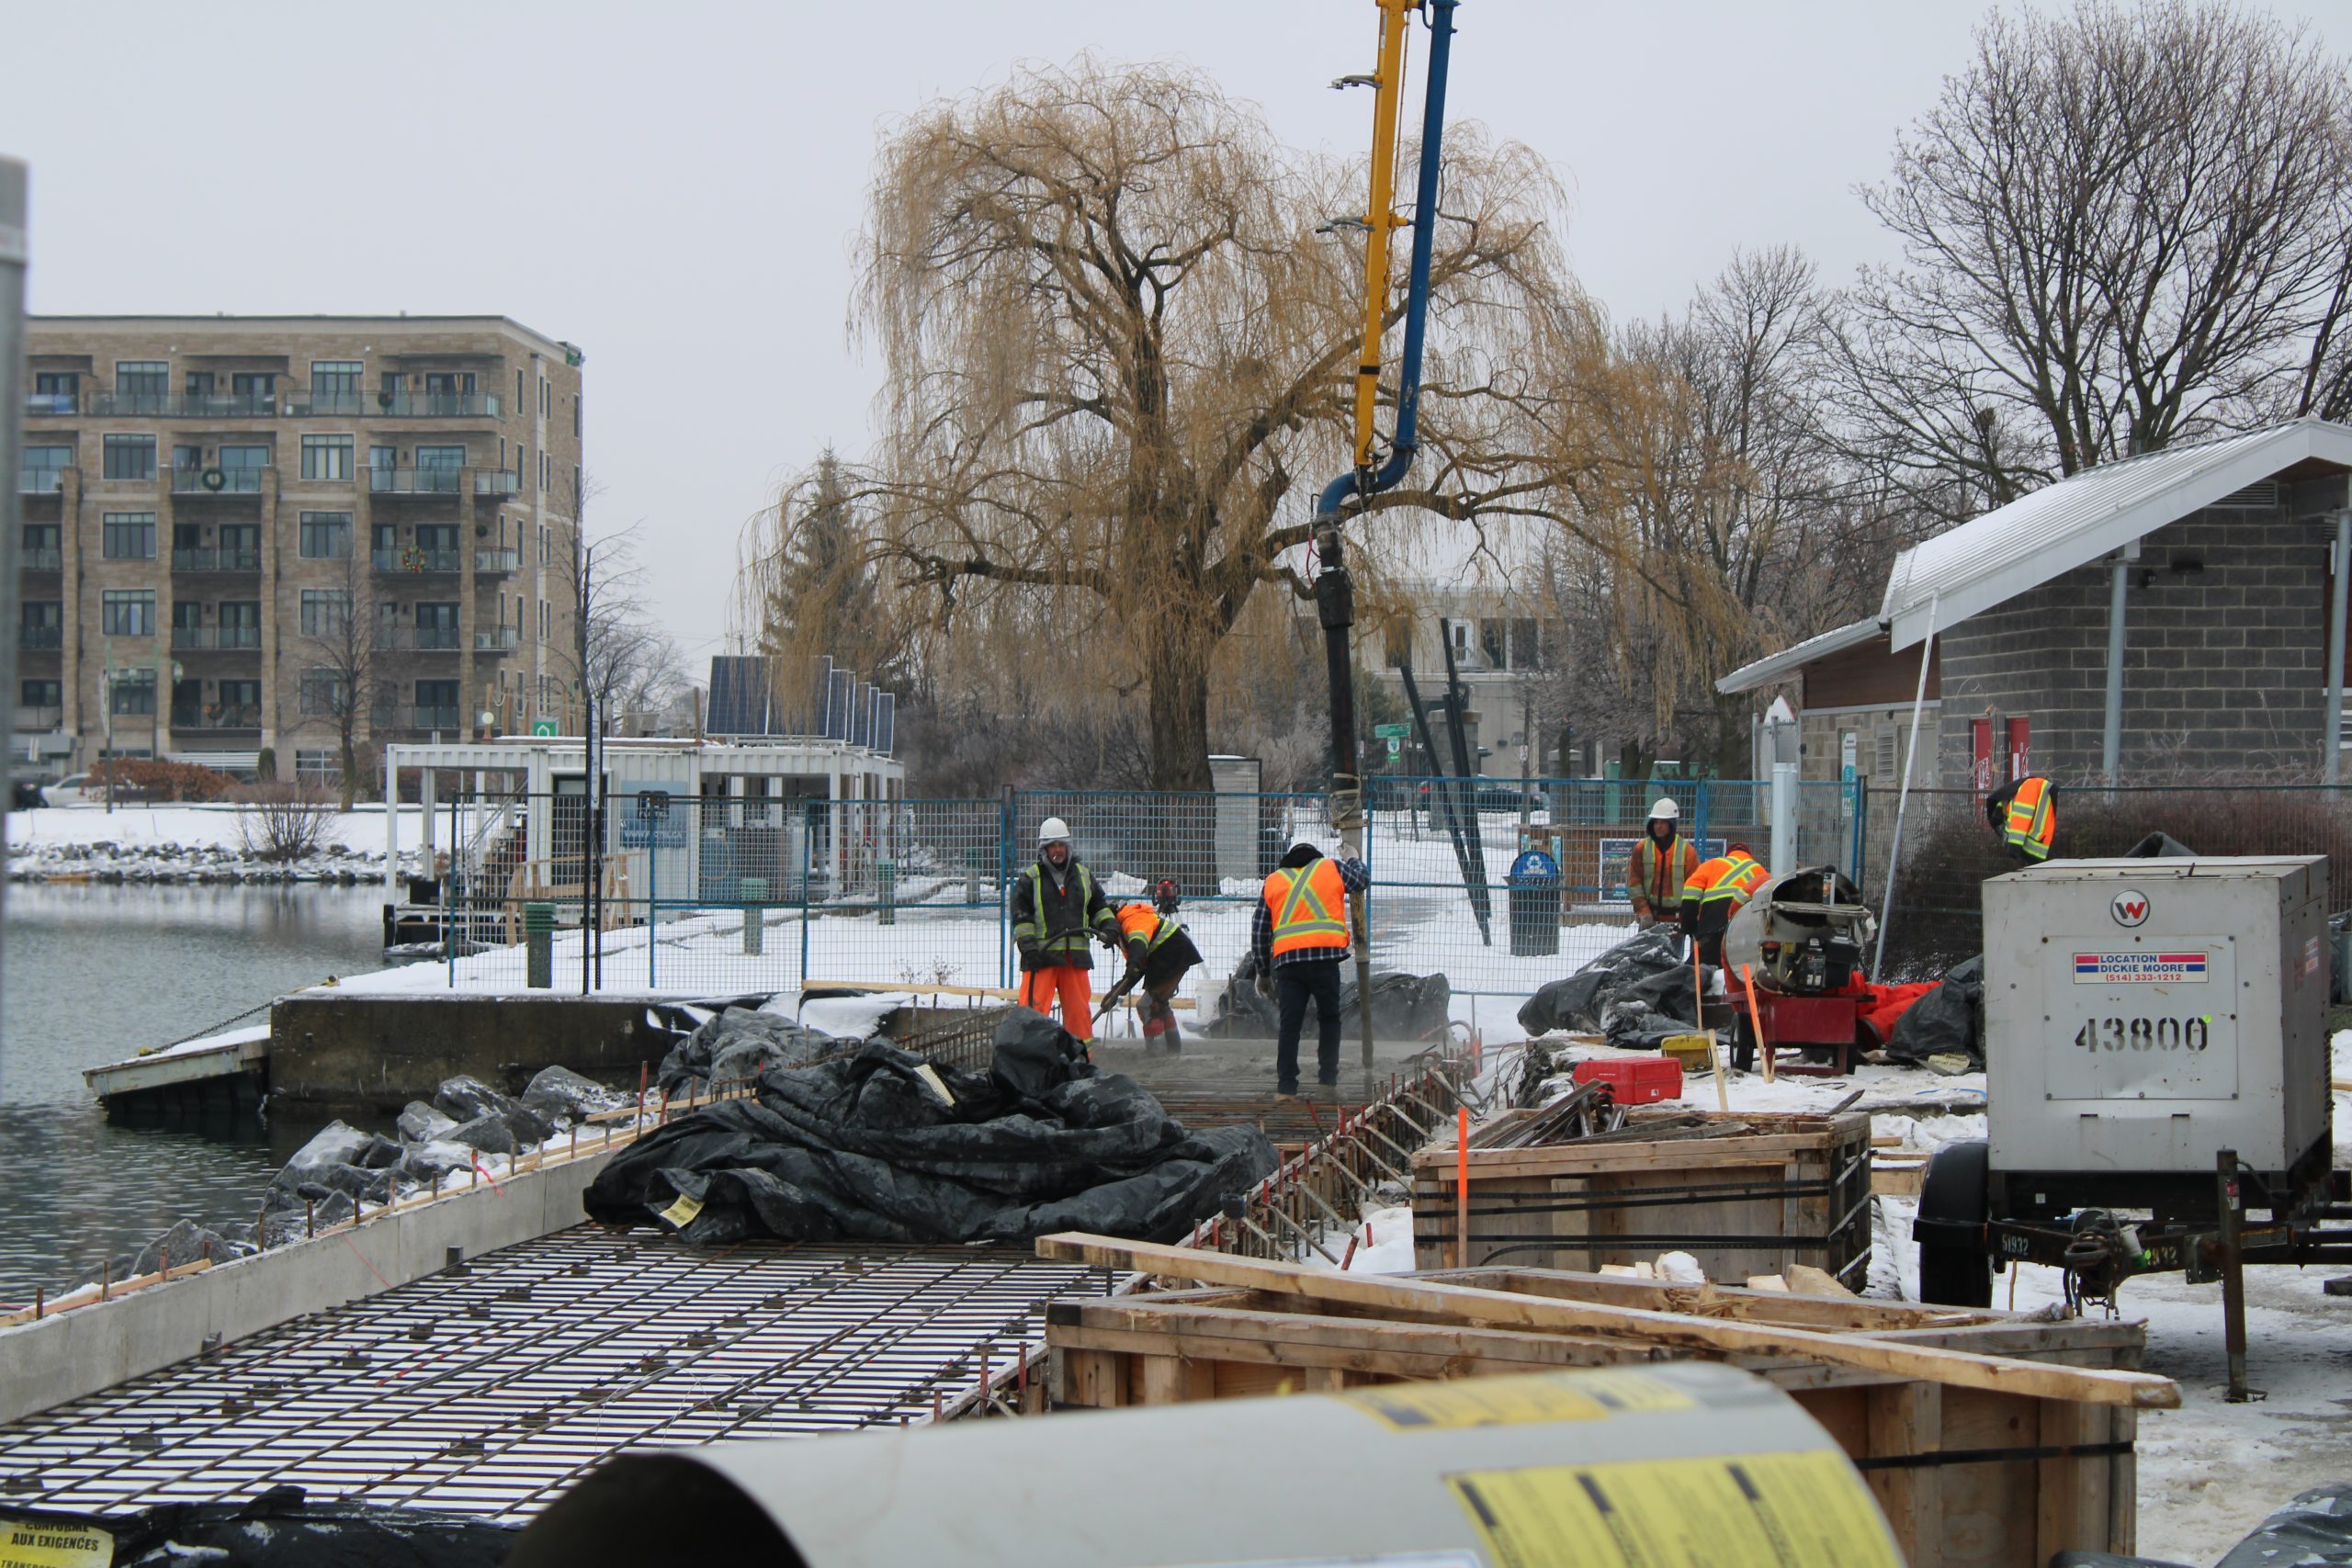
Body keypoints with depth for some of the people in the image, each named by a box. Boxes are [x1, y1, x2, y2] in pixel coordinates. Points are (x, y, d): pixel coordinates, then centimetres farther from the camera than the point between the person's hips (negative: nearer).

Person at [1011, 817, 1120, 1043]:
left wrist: (1108, 925, 4)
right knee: (1033, 1007, -11)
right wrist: (1028, 945, -11)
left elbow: (1099, 905, 22)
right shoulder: (1030, 878, 3)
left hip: (1075, 955, 4)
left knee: (1079, 1007, 7)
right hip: (1041, 955, -4)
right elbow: (1021, 915, 0)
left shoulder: (1083, 875, 15)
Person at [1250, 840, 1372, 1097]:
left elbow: (1259, 930, 18)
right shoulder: (1331, 868, 13)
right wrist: (1354, 860, 52)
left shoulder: (1273, 881, 19)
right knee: (1329, 1018, 12)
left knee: (1289, 1024, 4)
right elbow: (1363, 880, 30)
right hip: (1325, 956, -2)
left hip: (1286, 960, 2)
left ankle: (1285, 1087, 0)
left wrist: (1263, 972, 25)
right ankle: (1327, 1080, 7)